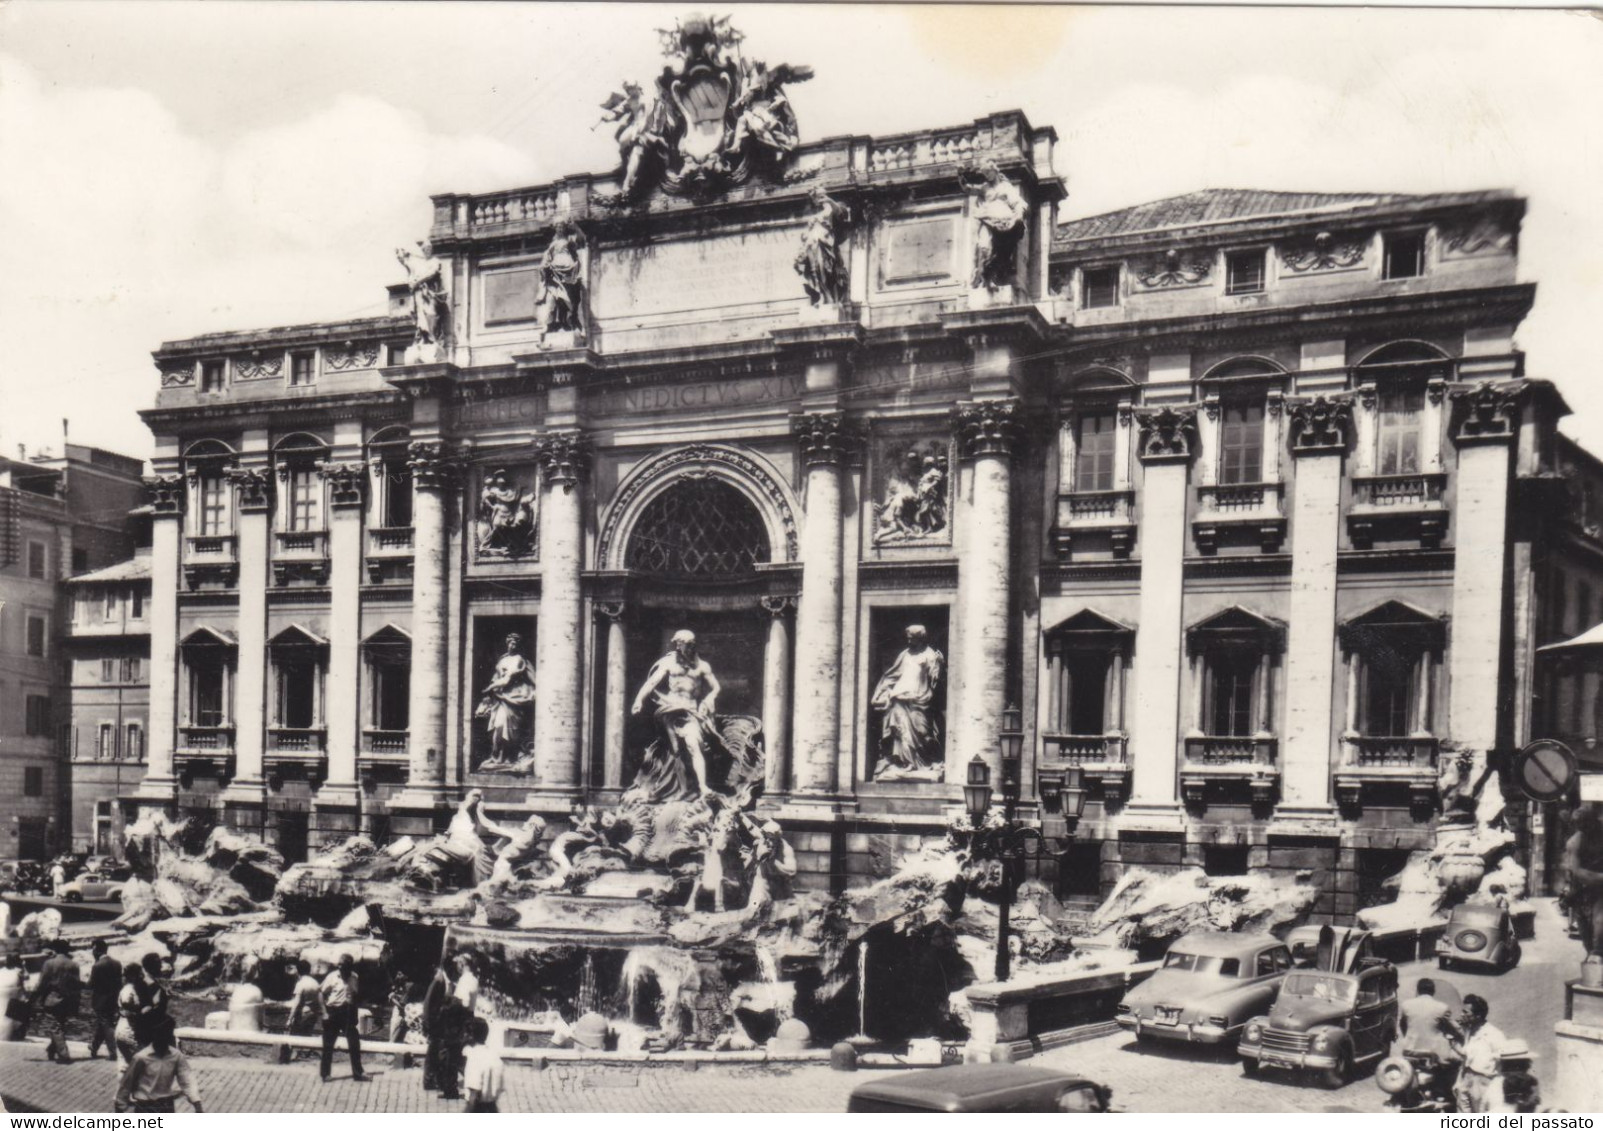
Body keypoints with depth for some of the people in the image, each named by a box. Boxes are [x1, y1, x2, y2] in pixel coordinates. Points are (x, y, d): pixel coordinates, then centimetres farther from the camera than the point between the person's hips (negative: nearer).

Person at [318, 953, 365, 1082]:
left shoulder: (354, 977, 1)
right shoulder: (332, 977, -10)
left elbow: (355, 997, 9)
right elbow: (322, 994, -5)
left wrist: (355, 1015, 9)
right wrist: (325, 1013, -13)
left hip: (347, 1012, 3)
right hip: (333, 1012, -3)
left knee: (355, 1043, 2)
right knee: (328, 1045, 5)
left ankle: (357, 1073, 10)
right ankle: (325, 1074, 15)